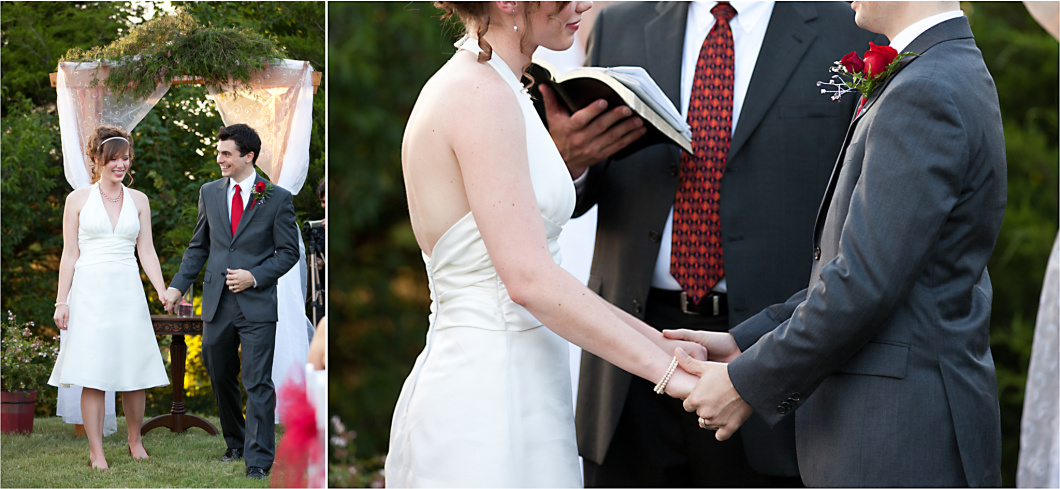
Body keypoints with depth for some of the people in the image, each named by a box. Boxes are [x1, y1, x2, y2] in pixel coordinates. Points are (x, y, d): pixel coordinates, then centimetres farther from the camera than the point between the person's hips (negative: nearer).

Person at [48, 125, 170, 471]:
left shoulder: (138, 200, 11)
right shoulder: (78, 199, 5)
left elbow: (146, 251, 11)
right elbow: (70, 254, 4)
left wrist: (162, 291, -1)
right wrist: (61, 301, -2)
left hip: (128, 291, 2)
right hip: (89, 291, -2)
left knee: (135, 371, 2)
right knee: (92, 375, -5)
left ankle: (135, 441, 21)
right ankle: (96, 453, -1)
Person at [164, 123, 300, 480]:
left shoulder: (277, 198, -2)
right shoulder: (209, 193, 9)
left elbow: (289, 252, 0)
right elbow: (199, 246, 17)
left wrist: (254, 276, -12)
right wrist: (178, 285, 8)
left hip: (257, 304, -4)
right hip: (217, 303, 4)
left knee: (258, 383, -6)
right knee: (220, 378, 12)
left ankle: (259, 460, -1)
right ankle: (234, 444, 29)